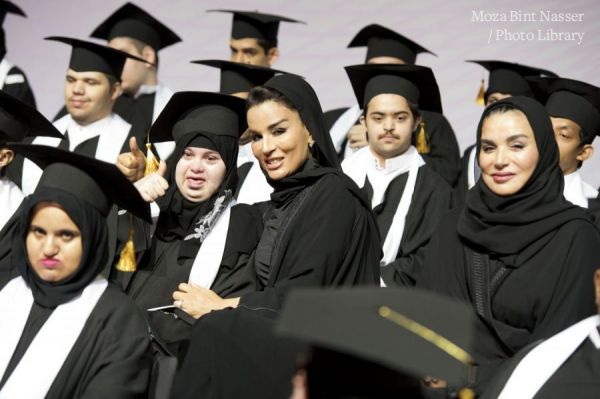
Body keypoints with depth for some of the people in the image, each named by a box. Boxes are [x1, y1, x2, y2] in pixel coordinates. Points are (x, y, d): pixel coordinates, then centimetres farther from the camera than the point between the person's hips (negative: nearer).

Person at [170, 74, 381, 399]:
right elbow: (272, 288, 14)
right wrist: (222, 308, -4)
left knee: (215, 332, -28)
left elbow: (304, 293, -17)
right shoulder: (284, 198, 15)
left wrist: (222, 306, -8)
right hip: (287, 336, 7)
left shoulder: (333, 196, -10)